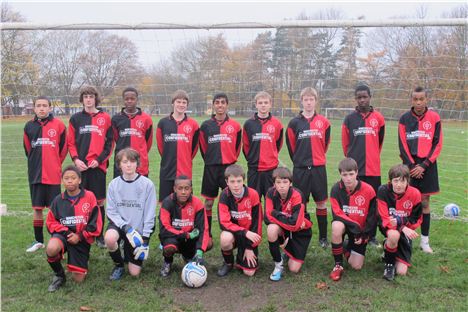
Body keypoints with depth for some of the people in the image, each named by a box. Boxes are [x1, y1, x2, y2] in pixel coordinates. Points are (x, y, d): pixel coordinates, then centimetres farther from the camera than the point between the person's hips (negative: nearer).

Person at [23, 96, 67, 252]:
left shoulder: (58, 125, -4)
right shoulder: (29, 126, 5)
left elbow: (64, 147, 3)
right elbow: (28, 149, 15)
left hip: (53, 175, -3)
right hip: (35, 175, 3)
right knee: (37, 208, 10)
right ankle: (38, 240, 22)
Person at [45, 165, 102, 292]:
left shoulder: (89, 196, -6)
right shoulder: (58, 200, 1)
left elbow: (95, 223, -7)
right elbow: (51, 222, 2)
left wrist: (80, 236, -14)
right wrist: (66, 232, -14)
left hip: (82, 240, -1)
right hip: (63, 234, 1)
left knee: (78, 279, -3)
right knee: (51, 249, -36)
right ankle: (59, 275, -5)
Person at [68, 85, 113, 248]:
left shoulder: (105, 118, 6)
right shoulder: (76, 118, 10)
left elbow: (110, 143, 3)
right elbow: (71, 142, 9)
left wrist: (99, 159, -7)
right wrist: (76, 159, -6)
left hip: (99, 166, -1)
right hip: (81, 167, 1)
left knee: (99, 202, 4)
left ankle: (100, 236, 14)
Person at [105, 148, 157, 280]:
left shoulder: (147, 184, -13)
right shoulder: (114, 184, -7)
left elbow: (149, 214, -9)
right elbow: (111, 211, -6)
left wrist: (145, 239, -11)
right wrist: (126, 227, -21)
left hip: (139, 228, -1)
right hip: (120, 223, 1)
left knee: (134, 272, -3)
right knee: (109, 238, -35)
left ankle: (129, 252, 32)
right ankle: (119, 264, -2)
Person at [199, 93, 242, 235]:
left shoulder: (235, 125, 2)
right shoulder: (206, 125, 3)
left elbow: (237, 147, 11)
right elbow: (203, 147, 11)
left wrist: (230, 160, 11)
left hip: (229, 167, -1)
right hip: (211, 168, 1)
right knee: (208, 202, 7)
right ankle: (207, 234, 16)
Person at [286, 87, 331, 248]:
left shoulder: (323, 122, 3)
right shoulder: (294, 123, 1)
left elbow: (325, 144, 12)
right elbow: (291, 147, 7)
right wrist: (300, 160, 11)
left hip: (319, 168, 1)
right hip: (300, 169, -1)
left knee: (321, 203, 7)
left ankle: (323, 237, 18)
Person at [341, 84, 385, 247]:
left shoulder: (378, 118, 5)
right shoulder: (349, 119, 3)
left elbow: (379, 142, 15)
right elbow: (345, 144, 10)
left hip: (373, 169, 1)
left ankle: (372, 236, 18)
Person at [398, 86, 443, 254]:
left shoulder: (434, 118, 0)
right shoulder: (405, 118, 1)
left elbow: (437, 144, -1)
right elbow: (402, 144, -1)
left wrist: (424, 165, -9)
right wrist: (412, 165, -8)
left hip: (427, 165, 0)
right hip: (409, 165, 0)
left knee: (424, 202, 5)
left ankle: (425, 240, 13)